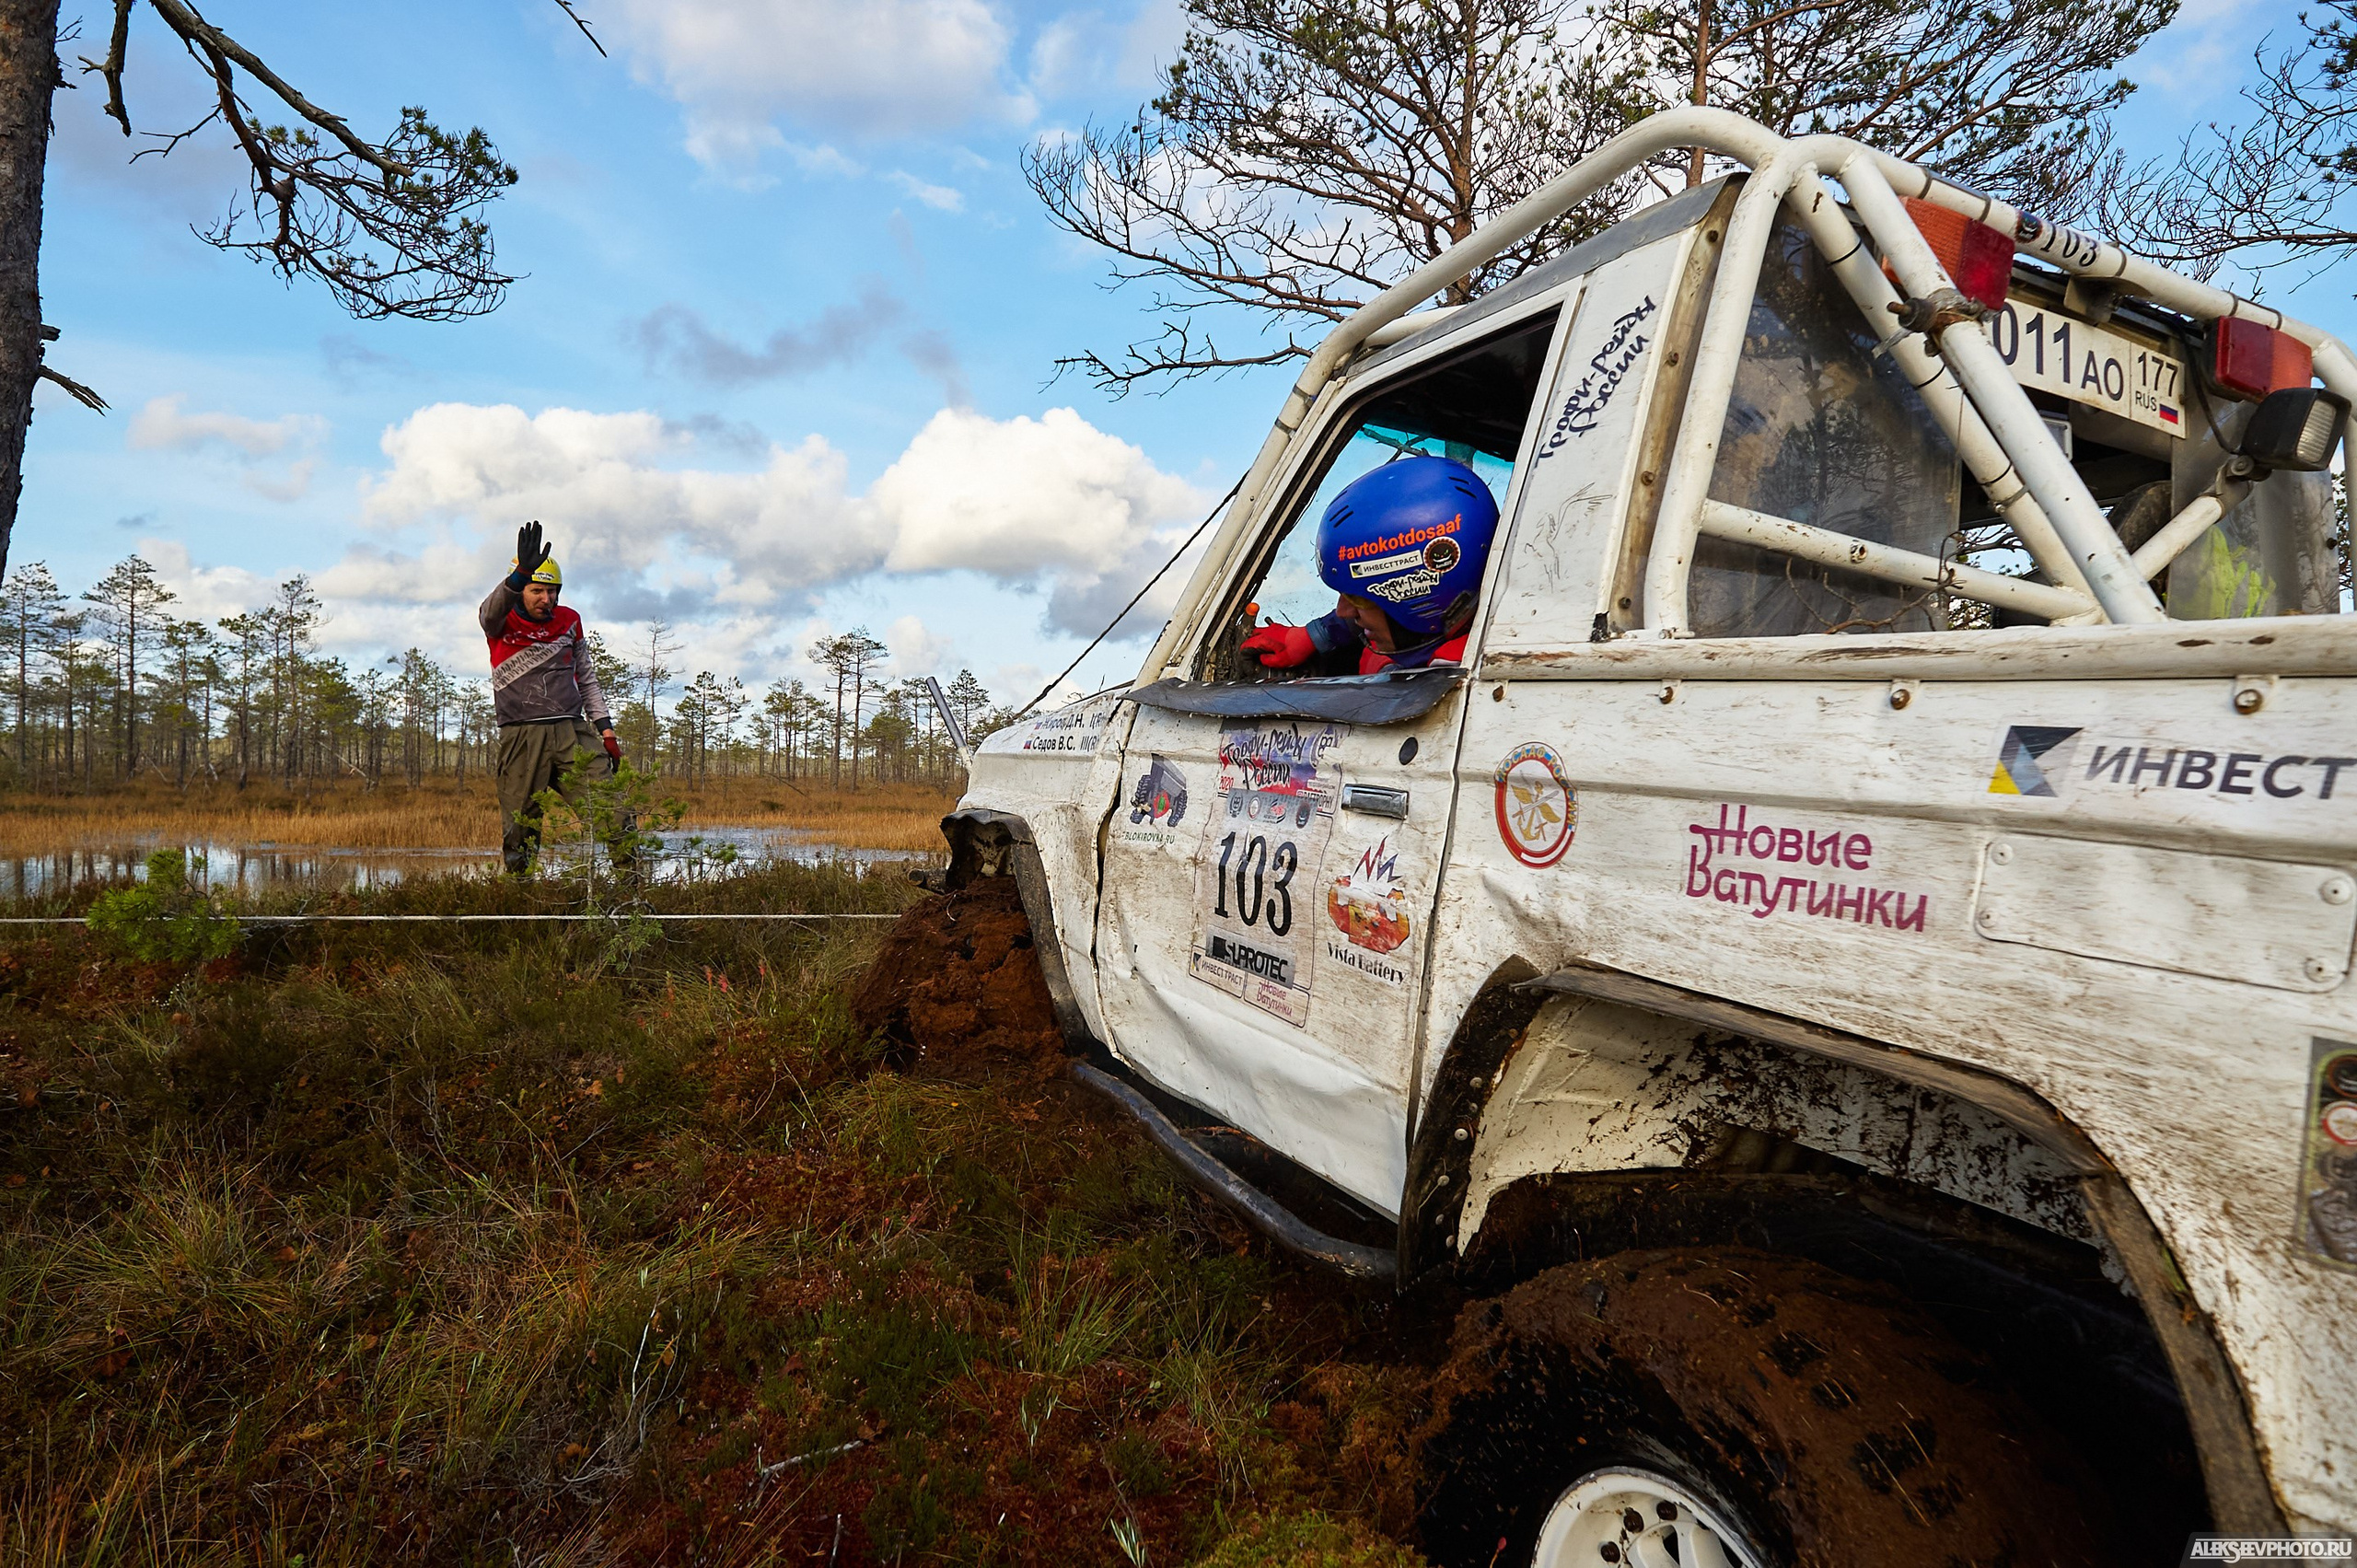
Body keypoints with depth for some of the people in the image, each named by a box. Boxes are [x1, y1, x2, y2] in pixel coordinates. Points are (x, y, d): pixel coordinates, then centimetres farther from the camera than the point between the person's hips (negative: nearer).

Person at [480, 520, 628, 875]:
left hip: (571, 730, 2)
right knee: (521, 823, 0)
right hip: (521, 736, -2)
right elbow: (493, 609, -22)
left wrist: (606, 730, 12)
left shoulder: (569, 621, 15)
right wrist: (522, 572, -42)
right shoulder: (501, 622, 4)